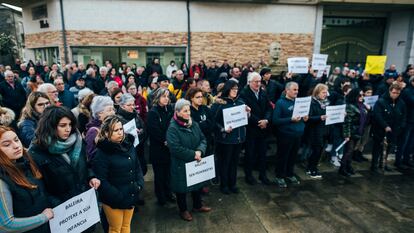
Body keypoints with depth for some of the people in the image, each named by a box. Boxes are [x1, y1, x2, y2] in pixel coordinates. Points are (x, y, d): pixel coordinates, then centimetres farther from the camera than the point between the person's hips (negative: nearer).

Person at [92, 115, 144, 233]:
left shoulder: (128, 144, 1)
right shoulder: (101, 153, -18)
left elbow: (137, 166, 9)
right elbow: (101, 181, -20)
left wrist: (140, 184, -3)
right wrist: (117, 196, -20)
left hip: (131, 196, 5)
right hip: (114, 200, -5)